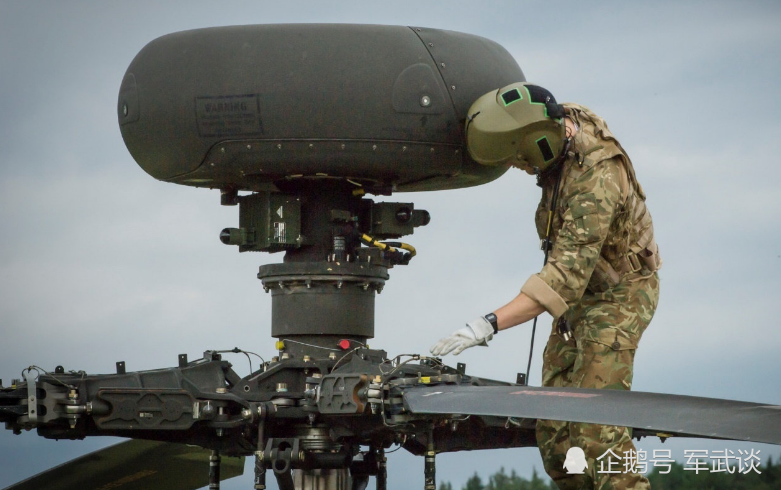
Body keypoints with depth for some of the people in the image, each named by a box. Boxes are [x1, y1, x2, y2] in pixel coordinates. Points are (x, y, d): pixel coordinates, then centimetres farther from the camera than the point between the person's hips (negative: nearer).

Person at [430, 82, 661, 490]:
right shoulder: (567, 120, -9)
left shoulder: (596, 180, -35)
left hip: (617, 294, -9)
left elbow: (568, 275, -42)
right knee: (554, 426, 1)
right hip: (581, 295, 9)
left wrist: (491, 323, -49)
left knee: (595, 420, -20)